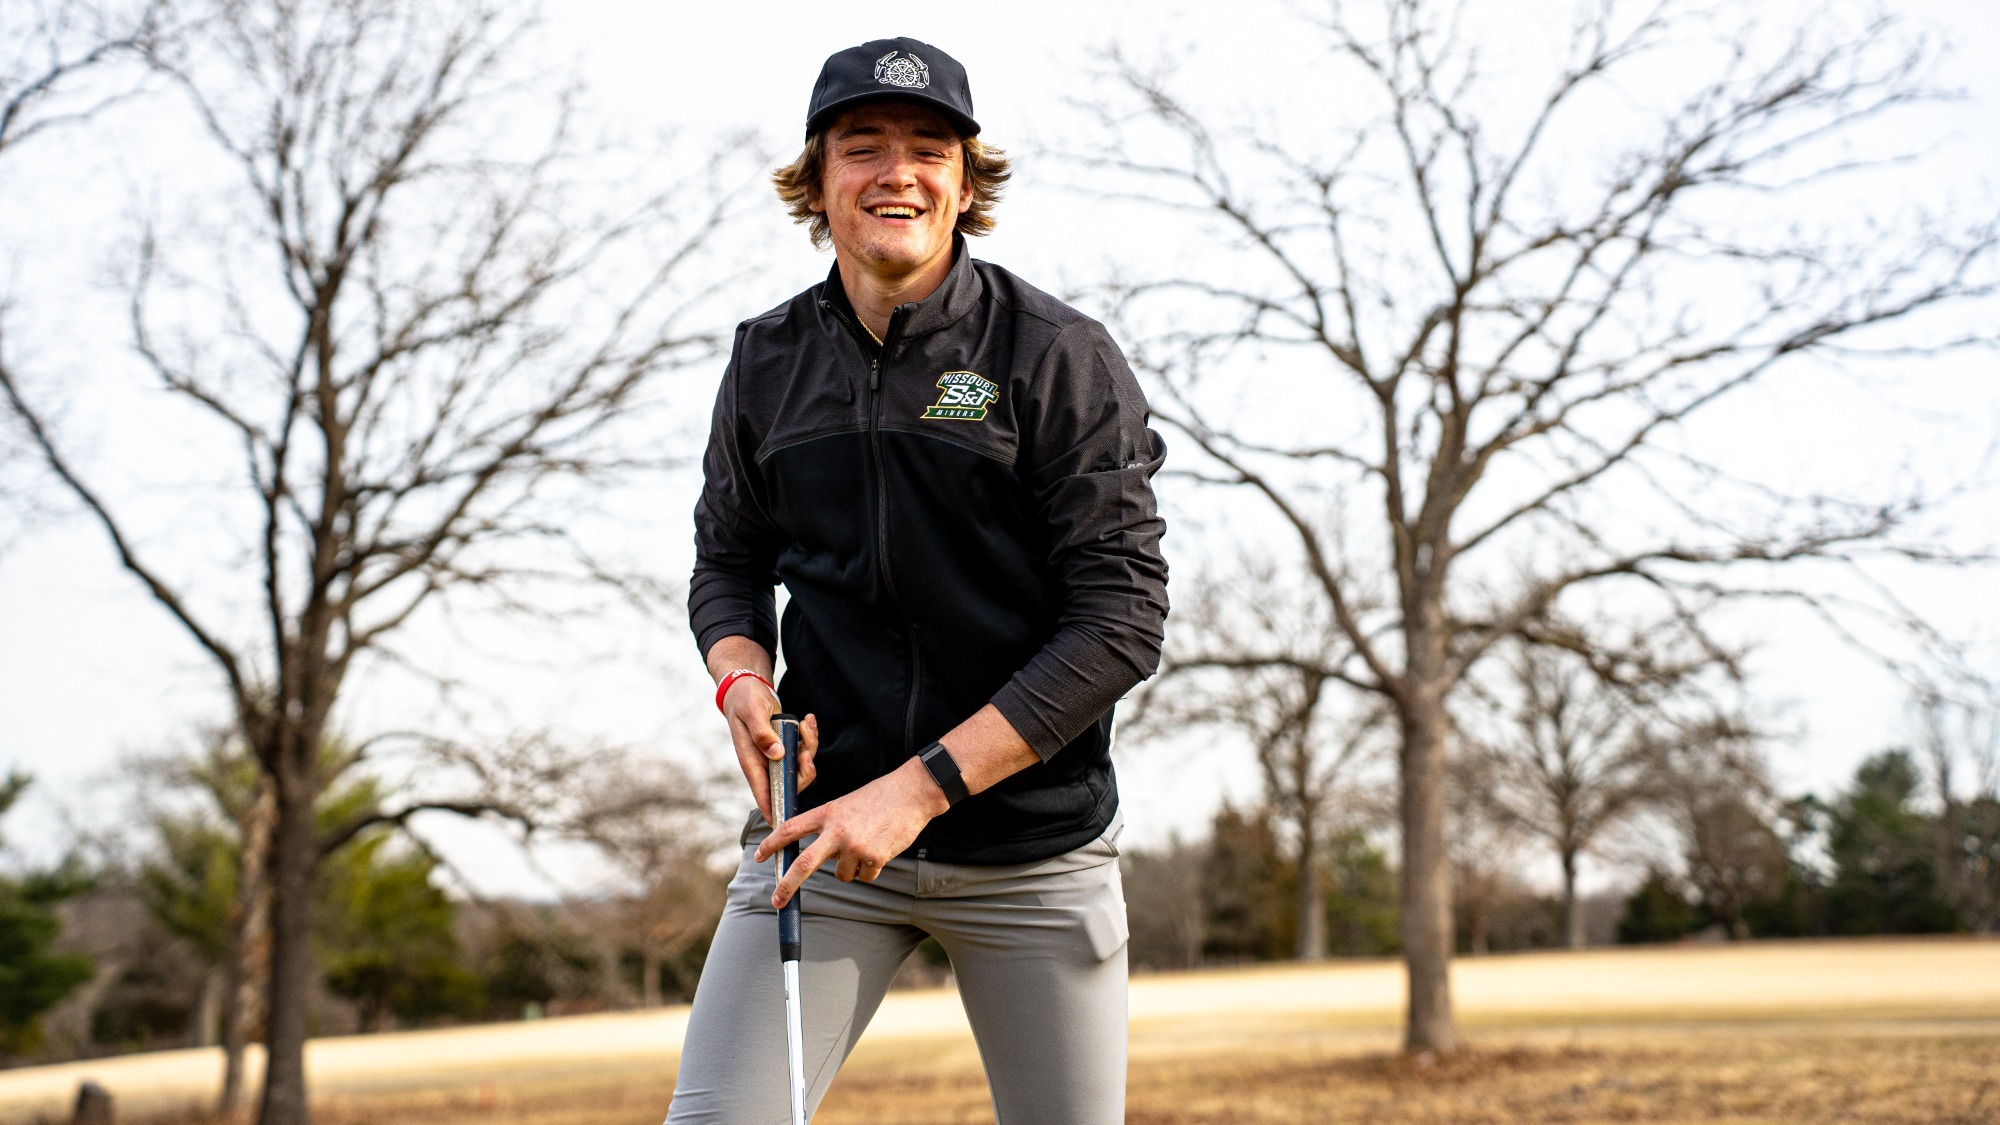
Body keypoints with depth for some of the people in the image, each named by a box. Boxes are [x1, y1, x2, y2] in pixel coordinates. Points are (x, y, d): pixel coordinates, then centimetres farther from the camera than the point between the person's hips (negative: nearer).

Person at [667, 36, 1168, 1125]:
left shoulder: (1061, 357, -6)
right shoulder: (766, 361, 7)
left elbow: (1122, 619, -11)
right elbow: (728, 559, 20)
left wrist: (920, 786, -17)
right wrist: (742, 677, -4)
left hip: (1035, 845, -2)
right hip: (823, 818, 2)